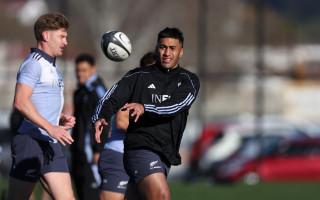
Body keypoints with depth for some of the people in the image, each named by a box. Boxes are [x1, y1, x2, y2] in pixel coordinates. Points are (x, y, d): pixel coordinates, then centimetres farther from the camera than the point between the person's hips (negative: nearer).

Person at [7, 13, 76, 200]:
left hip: (51, 145, 9)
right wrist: (51, 128, -28)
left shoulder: (51, 65, 22)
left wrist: (62, 118, 11)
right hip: (31, 142, -9)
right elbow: (20, 102, -23)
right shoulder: (34, 64, -10)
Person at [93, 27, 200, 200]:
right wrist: (100, 118, -23)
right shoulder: (138, 76, 8)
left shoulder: (189, 81, 10)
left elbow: (175, 107, -8)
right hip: (140, 148, -4)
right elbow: (110, 98, 0)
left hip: (165, 158, 4)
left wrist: (144, 108, -27)